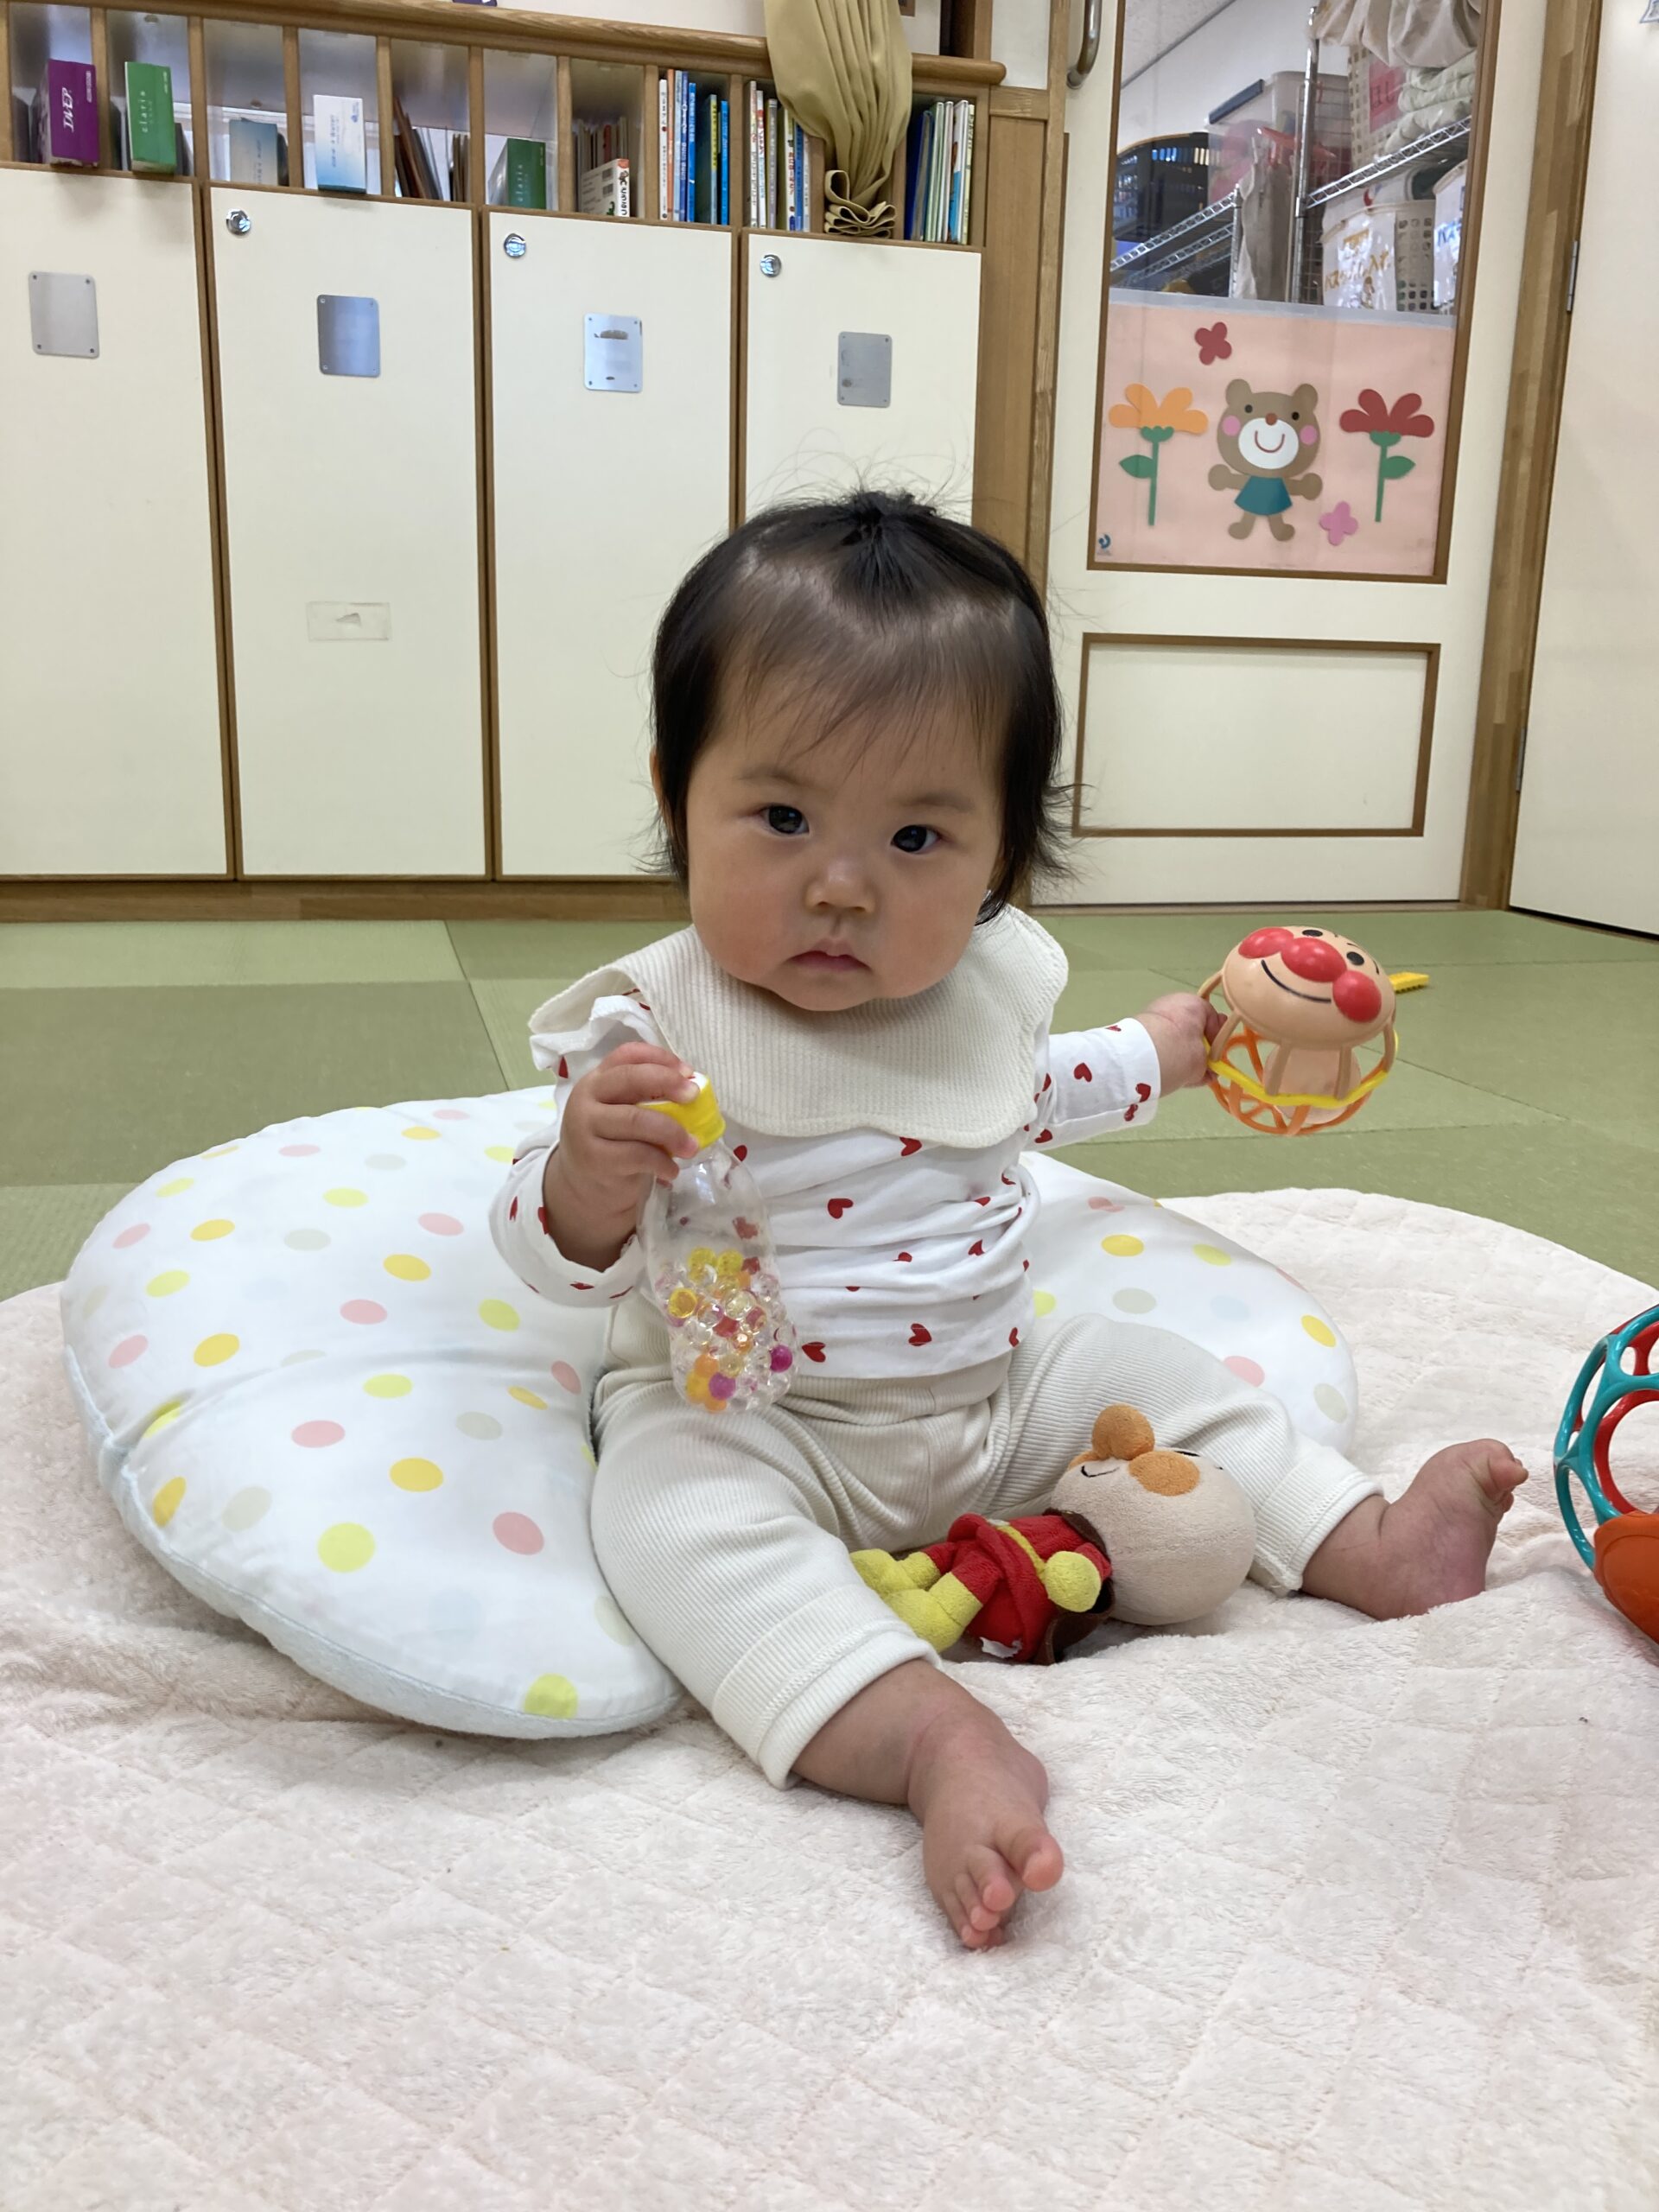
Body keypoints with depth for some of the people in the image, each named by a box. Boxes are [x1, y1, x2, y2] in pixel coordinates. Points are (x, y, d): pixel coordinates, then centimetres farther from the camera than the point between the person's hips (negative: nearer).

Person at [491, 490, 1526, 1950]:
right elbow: (559, 1261, -15)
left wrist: (1165, 1048, 29)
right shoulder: (655, 1024, -19)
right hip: (750, 1421, -5)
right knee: (676, 1509, -32)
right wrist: (588, 1178, -37)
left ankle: (1371, 1544, 16)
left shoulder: (992, 976, -2)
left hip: (1000, 1389, 5)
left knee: (1156, 1378, 3)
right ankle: (938, 1740, -39)